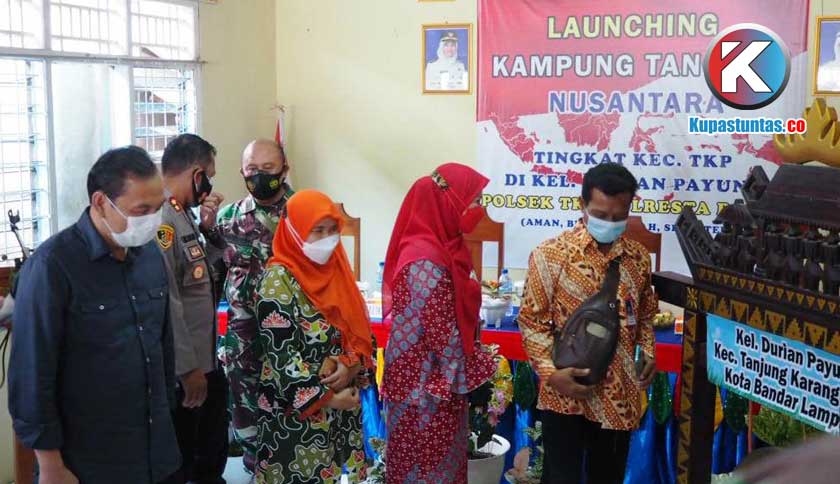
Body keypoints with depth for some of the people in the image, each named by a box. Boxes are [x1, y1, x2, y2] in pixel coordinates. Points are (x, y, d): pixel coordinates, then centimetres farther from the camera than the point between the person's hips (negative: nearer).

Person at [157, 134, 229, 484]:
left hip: (205, 359, 10)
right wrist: (188, 368, -22)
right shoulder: (159, 218, -23)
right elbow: (166, 302, -26)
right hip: (181, 370, -10)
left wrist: (208, 228, -1)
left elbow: (202, 275, 15)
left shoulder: (182, 213, 9)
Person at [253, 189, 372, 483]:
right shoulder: (278, 281, -14)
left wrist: (351, 365, -11)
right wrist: (325, 397, -18)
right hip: (298, 409, -6)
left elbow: (360, 329, 7)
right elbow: (281, 355, -17)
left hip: (344, 401, 6)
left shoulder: (335, 269, 6)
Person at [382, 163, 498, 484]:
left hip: (433, 378, 9)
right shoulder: (427, 261, -23)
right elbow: (442, 332, -21)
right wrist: (469, 375, -11)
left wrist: (475, 360, 13)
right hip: (427, 385, -9)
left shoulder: (440, 248, 6)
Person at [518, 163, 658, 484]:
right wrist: (551, 372, -18)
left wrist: (648, 353, 0)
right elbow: (532, 320, -7)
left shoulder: (638, 257, 5)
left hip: (620, 395, 4)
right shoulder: (551, 254, -10)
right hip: (565, 394, -4)